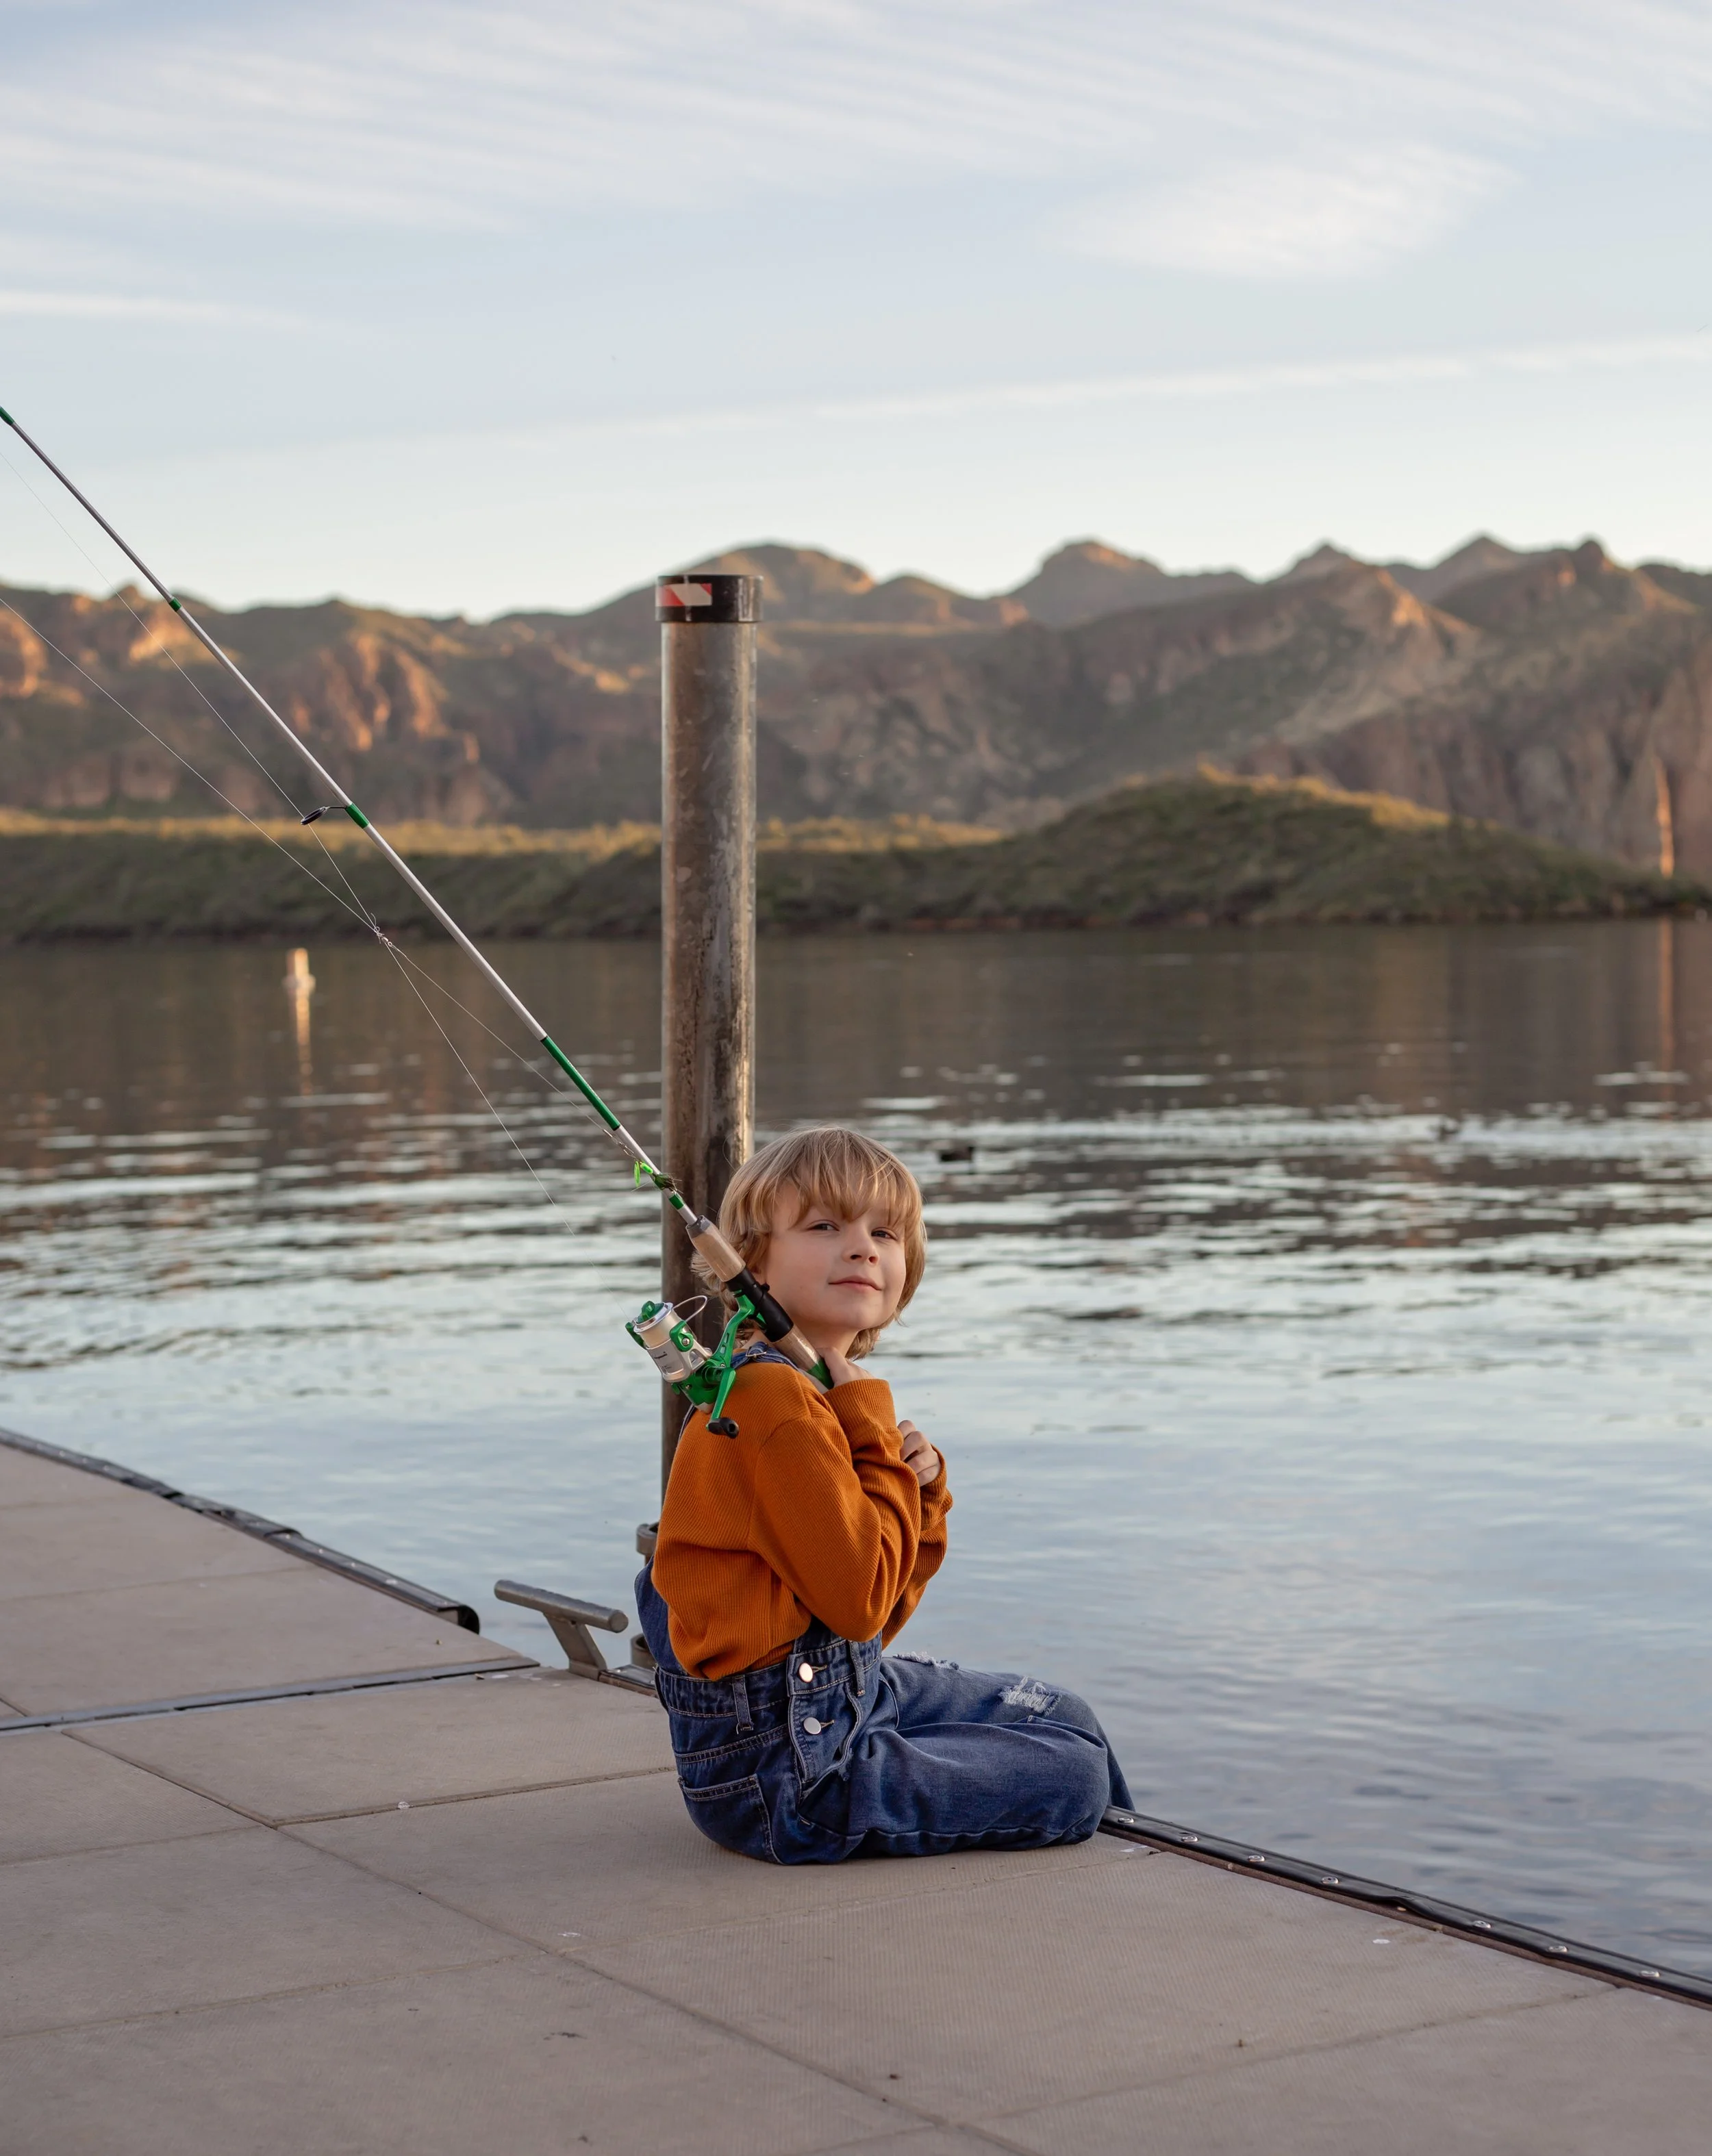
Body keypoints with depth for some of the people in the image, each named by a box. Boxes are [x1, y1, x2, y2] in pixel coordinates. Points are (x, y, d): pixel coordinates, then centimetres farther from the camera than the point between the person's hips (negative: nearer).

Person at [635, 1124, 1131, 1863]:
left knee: (1066, 1721, 20)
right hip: (779, 1773, -10)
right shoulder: (773, 1402, -23)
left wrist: (920, 1490, -3)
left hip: (846, 1691, 10)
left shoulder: (829, 1396, 10)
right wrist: (877, 1433, -15)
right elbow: (860, 1602, -23)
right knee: (1075, 1776, -3)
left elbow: (878, 1618, 12)